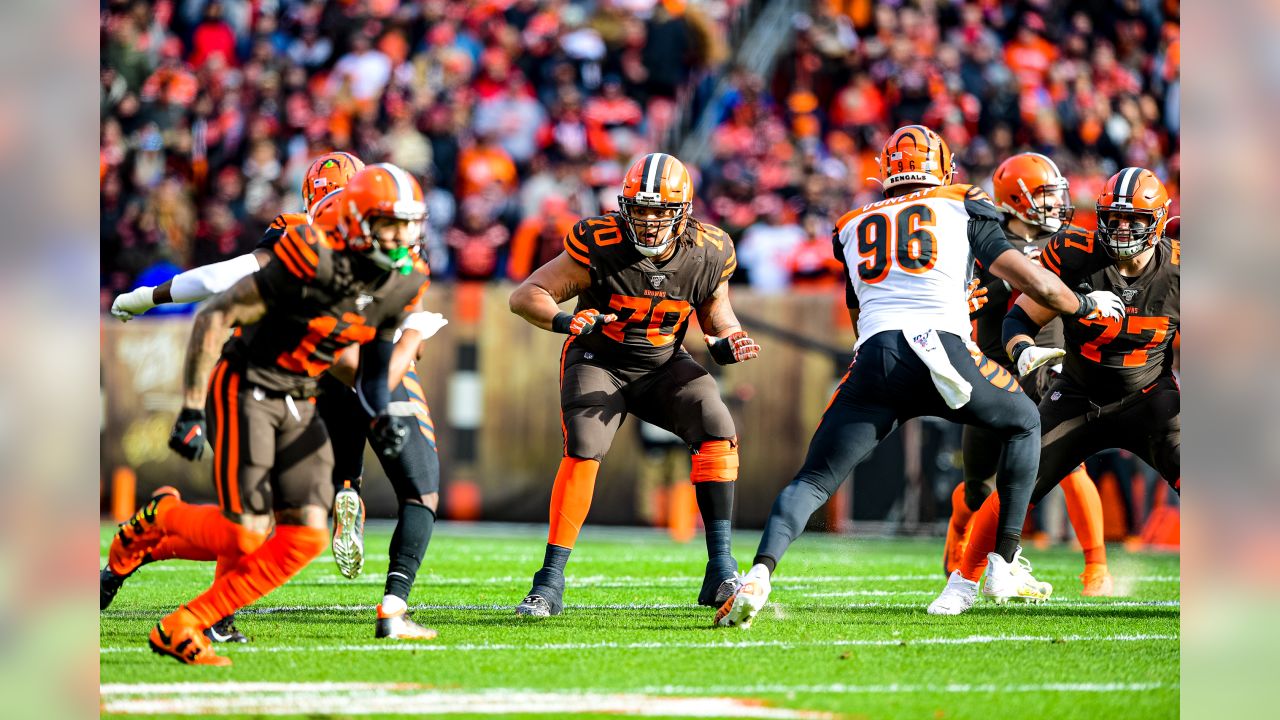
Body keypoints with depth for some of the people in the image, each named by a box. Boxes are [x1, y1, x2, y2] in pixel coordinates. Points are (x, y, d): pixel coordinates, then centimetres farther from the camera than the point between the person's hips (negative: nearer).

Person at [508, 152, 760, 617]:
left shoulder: (706, 255, -13)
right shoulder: (600, 245, -23)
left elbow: (720, 325, 3)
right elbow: (525, 296, -19)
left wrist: (728, 345, -22)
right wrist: (564, 320, -39)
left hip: (663, 366, 3)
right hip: (598, 361, -3)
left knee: (718, 431, -20)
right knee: (583, 451, -25)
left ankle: (721, 570, -15)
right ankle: (550, 583, -17)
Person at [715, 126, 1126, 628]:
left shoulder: (854, 228, 27)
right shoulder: (963, 210, 20)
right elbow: (1038, 285, 17)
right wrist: (1087, 305, 35)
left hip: (873, 360, 2)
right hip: (940, 346, -2)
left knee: (813, 481, 6)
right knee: (1023, 423, 25)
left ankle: (759, 574, -21)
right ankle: (1006, 564, 19)